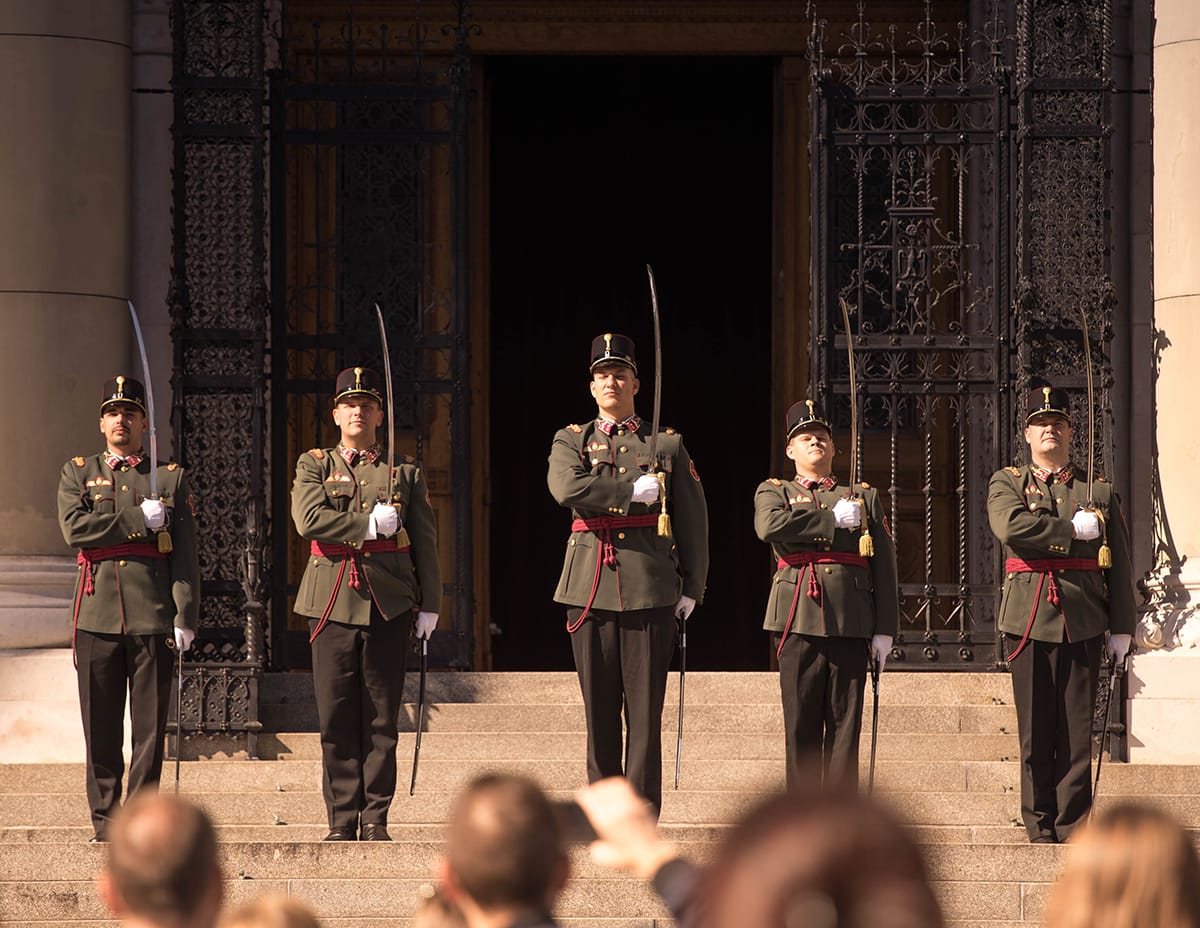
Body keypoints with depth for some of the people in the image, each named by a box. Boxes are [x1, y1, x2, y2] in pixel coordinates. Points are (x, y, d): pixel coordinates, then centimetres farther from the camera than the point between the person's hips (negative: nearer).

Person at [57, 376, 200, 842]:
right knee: (101, 725, 2)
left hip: (153, 616, -1)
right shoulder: (78, 473, 13)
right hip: (97, 615, 1)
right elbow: (74, 528, -6)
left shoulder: (171, 477, 11)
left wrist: (185, 616, -4)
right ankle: (105, 819, 8)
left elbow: (186, 554, 5)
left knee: (150, 725, -2)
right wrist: (139, 519, -10)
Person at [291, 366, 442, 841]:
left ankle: (376, 819, 4)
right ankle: (342, 820, 4)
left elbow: (425, 543, 10)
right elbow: (308, 519, -8)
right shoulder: (314, 465, 10)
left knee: (381, 718, 0)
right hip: (332, 601, 0)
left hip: (388, 604, 0)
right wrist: (371, 525, -11)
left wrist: (429, 605, 4)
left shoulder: (405, 472, 12)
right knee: (336, 719, -1)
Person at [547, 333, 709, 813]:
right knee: (599, 710, 3)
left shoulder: (667, 445, 12)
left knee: (645, 712, -4)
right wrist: (635, 491, -10)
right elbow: (567, 489, -11)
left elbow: (694, 521, 11)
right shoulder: (571, 441, 12)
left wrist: (691, 588, 5)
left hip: (650, 588, -1)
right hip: (590, 587, 1)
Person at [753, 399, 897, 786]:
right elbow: (770, 525, -11)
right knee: (802, 726, -2)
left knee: (845, 726, -1)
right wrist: (833, 520, -5)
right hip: (799, 620, -1)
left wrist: (884, 629, 3)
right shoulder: (773, 491, 15)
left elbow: (884, 566, 12)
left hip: (852, 623, 1)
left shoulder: (865, 496, 19)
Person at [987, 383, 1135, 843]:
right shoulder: (1007, 484, 10)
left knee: (1077, 731, -1)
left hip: (1082, 623, 1)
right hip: (1029, 620, -1)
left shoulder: (1100, 492, 13)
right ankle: (1040, 828, 6)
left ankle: (1073, 828, 3)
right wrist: (1073, 530, -10)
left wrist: (1121, 628, 3)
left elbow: (1119, 565, 10)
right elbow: (1011, 527, -13)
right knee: (1035, 730, 0)